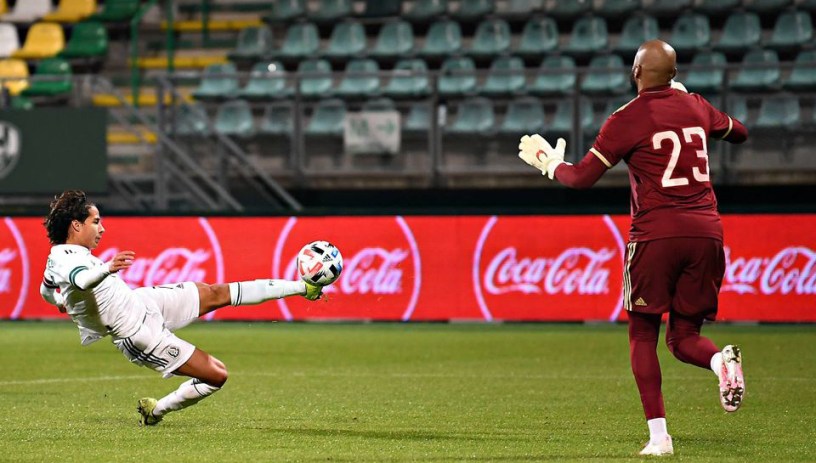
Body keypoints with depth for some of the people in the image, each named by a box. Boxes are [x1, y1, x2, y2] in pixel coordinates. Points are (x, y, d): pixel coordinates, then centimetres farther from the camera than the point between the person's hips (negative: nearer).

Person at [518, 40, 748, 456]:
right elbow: (739, 132, 31)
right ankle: (722, 360, -22)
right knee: (684, 336, 14)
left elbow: (581, 177, -3)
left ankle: (658, 434, -2)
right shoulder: (696, 107, 11)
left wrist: (550, 162, 17)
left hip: (656, 234, -4)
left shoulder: (626, 120, -4)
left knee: (643, 334, 9)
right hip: (706, 234, 4)